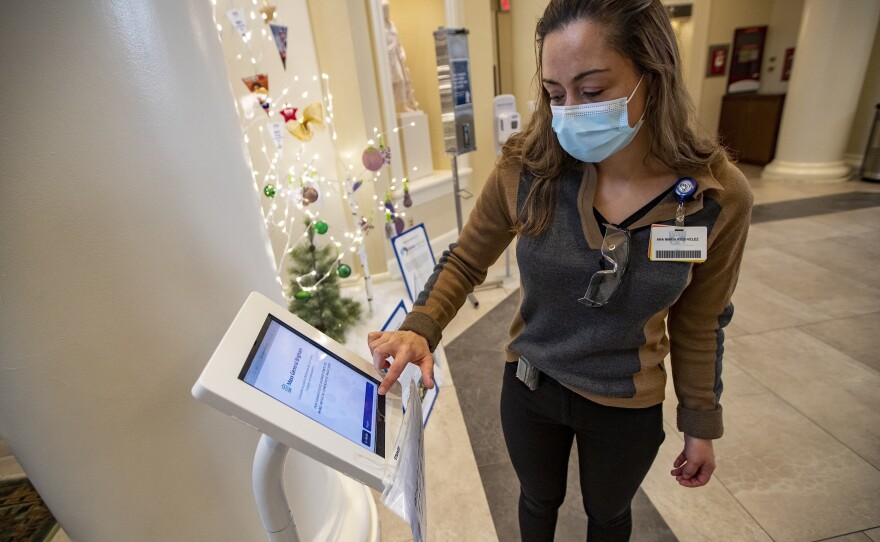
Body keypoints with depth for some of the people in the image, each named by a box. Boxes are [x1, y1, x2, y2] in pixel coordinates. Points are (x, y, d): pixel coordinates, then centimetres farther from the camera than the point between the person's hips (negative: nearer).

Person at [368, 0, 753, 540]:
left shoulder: (719, 195, -19)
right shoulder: (525, 172, -21)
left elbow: (697, 324, -6)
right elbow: (465, 261, -8)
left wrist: (701, 425, 5)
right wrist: (419, 329, -25)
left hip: (628, 410, 0)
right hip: (529, 390, 1)